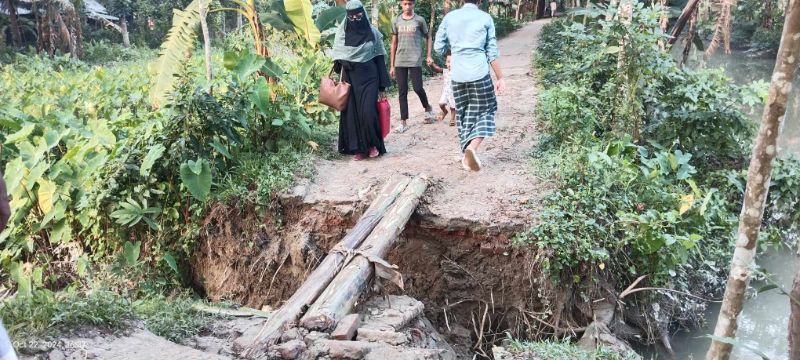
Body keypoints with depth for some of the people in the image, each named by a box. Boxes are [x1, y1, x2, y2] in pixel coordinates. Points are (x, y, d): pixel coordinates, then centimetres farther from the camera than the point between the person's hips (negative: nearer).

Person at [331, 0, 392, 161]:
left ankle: (373, 144, 9)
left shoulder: (373, 33, -1)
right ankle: (358, 148, 11)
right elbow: (337, 60, 7)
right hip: (350, 79, 2)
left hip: (369, 78, -2)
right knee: (352, 114, 2)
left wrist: (382, 87, -4)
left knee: (368, 112, -12)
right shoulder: (341, 33, 3)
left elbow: (380, 60, -1)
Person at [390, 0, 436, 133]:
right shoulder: (396, 21, 8)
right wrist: (392, 65, 9)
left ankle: (428, 108, 23)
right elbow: (394, 43, 11)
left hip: (415, 61, -2)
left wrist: (429, 56, 0)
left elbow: (429, 37, 11)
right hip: (400, 62, 3)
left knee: (417, 88, -8)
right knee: (402, 91, 3)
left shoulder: (419, 20, 2)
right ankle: (403, 122, 8)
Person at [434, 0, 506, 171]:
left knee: (463, 114, 14)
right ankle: (472, 147, -13)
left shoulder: (449, 17, 6)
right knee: (486, 111, 9)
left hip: (457, 75, 3)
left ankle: (467, 156, 14)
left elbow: (438, 47, 7)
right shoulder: (485, 18, 2)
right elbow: (492, 52, 1)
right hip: (479, 73, -2)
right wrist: (500, 77, 7)